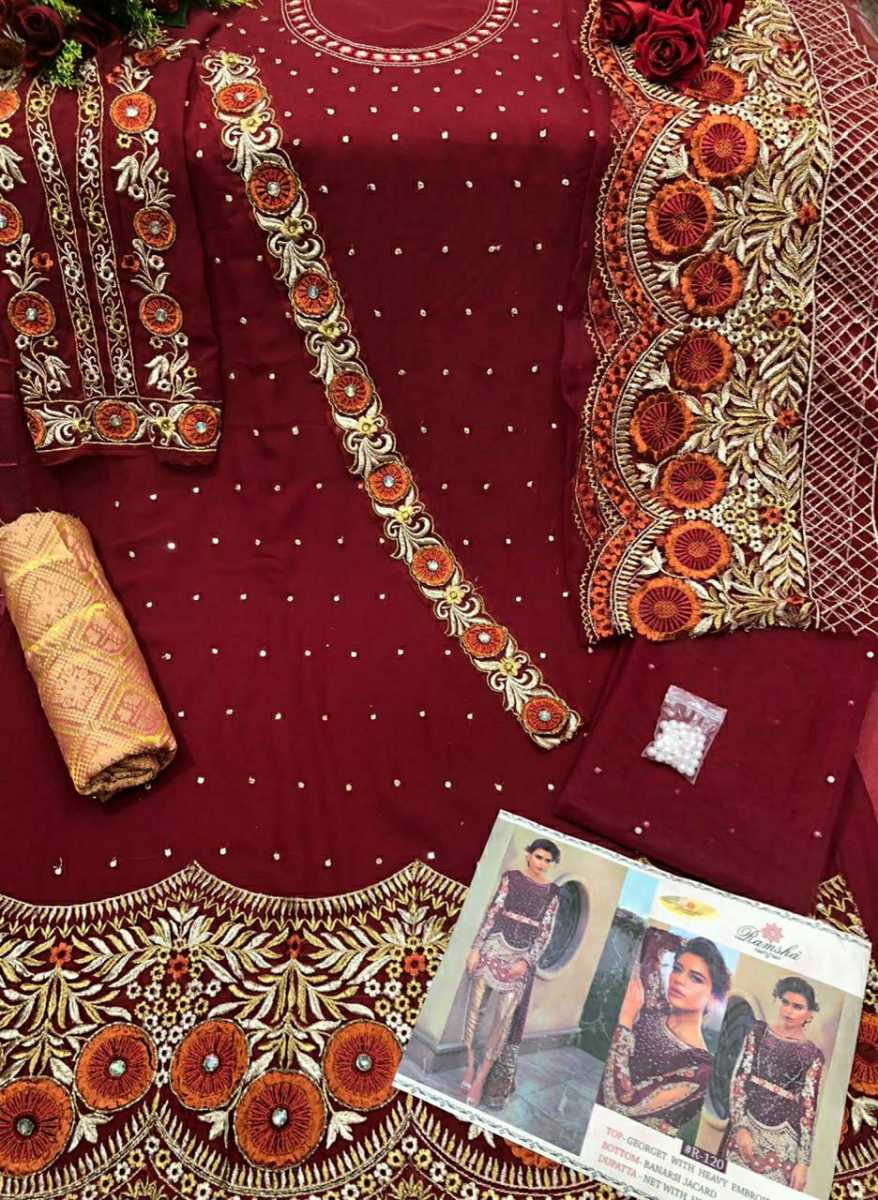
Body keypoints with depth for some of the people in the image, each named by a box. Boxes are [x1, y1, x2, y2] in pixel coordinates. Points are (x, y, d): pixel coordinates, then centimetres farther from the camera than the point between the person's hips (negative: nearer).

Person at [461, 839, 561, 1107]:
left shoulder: (553, 893, 5)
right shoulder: (511, 877, 3)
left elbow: (545, 932, 3)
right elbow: (492, 912, 1)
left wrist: (526, 961, -8)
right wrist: (476, 948, -4)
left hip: (522, 956, 0)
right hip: (494, 946, 0)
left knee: (505, 1017, -4)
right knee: (475, 1007, 0)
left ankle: (481, 1078, 3)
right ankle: (470, 1067, 15)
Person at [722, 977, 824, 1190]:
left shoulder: (813, 1055, 2)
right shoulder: (758, 1031, 3)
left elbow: (809, 1108, 1)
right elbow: (739, 1078, 0)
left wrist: (803, 1162, -3)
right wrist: (740, 1126, -10)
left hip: (782, 1138, -1)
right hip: (747, 1123, 1)